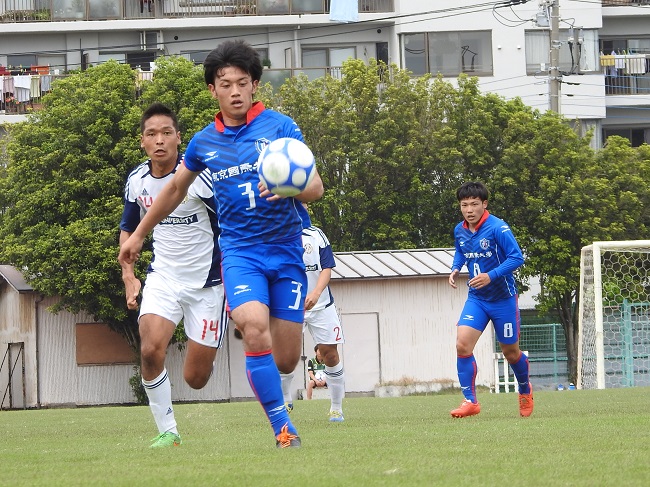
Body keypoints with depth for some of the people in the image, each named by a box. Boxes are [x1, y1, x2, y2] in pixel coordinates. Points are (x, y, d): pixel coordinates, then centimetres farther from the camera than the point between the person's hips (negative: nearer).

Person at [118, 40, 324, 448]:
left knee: (286, 361, 0)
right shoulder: (205, 143, 6)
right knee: (255, 328, -28)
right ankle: (283, 429, -21)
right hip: (240, 249, 0)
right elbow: (176, 189, 24)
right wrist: (139, 235, 32)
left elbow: (316, 188, -8)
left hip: (287, 250, 0)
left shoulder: (280, 127, -3)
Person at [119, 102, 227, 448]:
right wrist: (129, 277, 8)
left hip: (207, 283, -3)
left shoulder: (199, 175, -17)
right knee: (150, 349, -24)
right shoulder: (137, 181, -1)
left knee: (196, 378, -1)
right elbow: (128, 229, 18)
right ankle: (167, 431, -9)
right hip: (162, 277, 3)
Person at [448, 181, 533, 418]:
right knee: (462, 344, -17)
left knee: (510, 352, 10)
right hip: (476, 299, 4)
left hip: (503, 299, -4)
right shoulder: (460, 231, 0)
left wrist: (491, 276, -29)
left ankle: (525, 391, 39)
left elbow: (517, 258, -19)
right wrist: (455, 269, 0)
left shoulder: (498, 228, -19)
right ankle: (470, 401, -12)